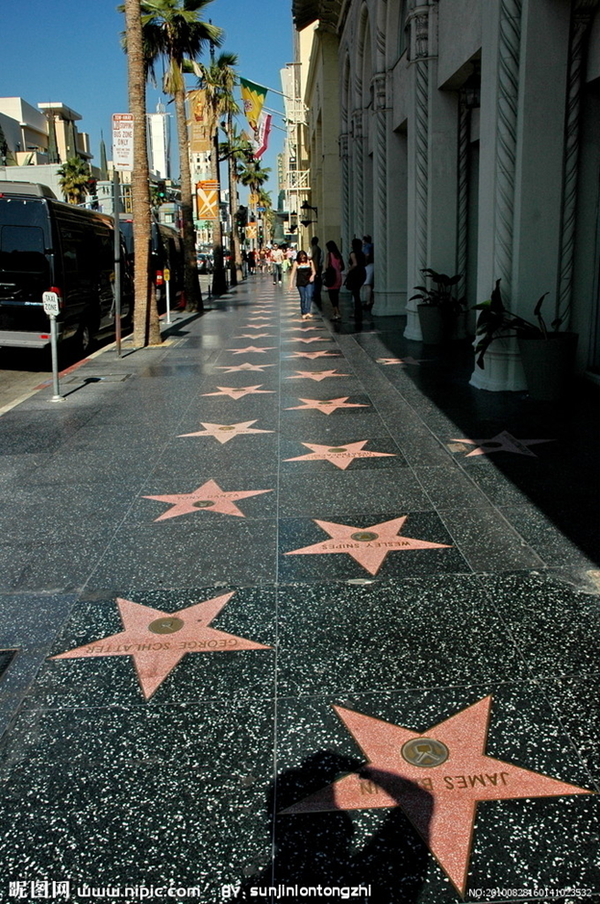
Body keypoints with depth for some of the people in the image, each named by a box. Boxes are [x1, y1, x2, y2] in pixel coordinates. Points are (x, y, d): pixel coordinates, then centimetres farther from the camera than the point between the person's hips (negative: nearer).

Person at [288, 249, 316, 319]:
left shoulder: (310, 262, 2)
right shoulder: (296, 263, -1)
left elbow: (313, 271, 10)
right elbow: (293, 273, 0)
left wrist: (312, 275, -13)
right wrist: (291, 284, -7)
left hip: (309, 282, 0)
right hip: (300, 283, 0)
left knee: (309, 296, -17)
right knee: (303, 298, 5)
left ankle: (307, 312, -21)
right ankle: (303, 313, 14)